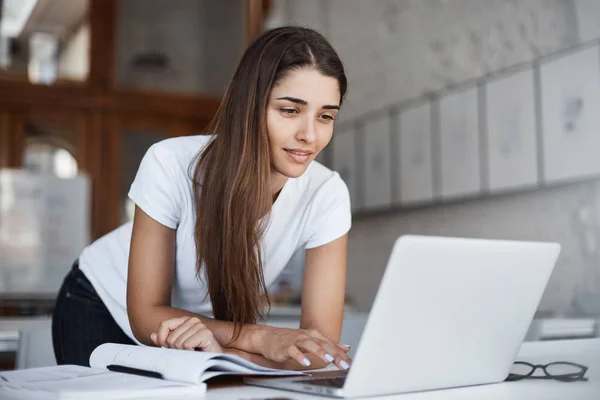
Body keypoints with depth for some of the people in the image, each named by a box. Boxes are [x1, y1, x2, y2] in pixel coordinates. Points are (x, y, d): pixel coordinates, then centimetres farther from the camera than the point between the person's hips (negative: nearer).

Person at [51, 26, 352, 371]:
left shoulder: (326, 195, -25)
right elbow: (146, 316, -23)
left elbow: (321, 343, -26)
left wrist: (223, 349, -43)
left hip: (216, 321, 3)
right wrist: (263, 338, -37)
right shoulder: (171, 165, -30)